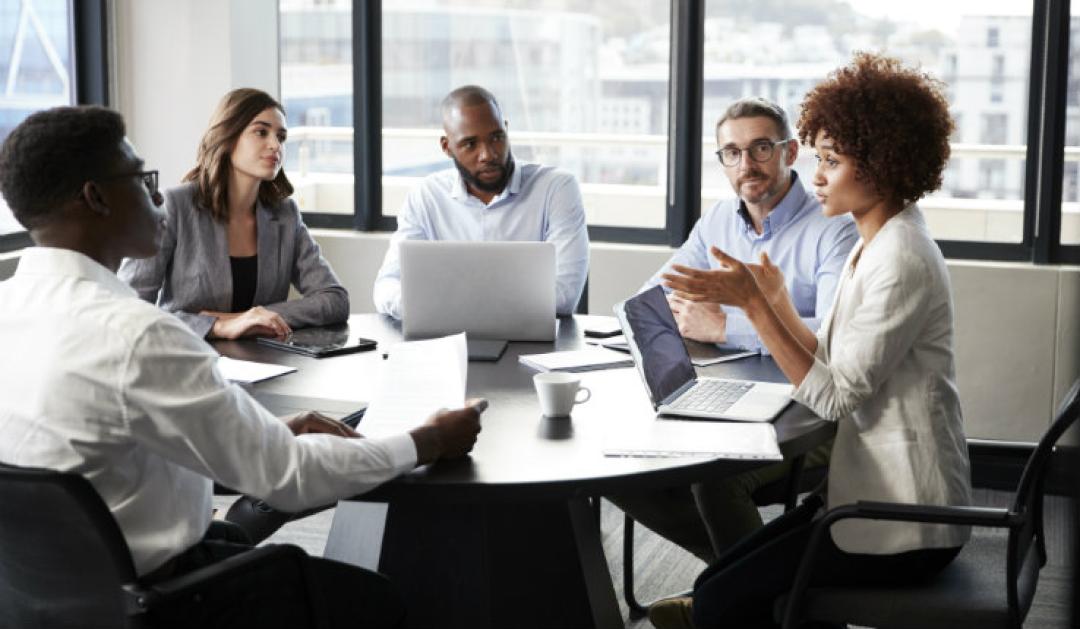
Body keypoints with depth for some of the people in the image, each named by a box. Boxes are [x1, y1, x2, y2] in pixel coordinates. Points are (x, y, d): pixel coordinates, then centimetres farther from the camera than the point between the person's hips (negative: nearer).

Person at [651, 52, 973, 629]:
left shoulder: (902, 261, -20)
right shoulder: (874, 245, 10)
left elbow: (835, 396, -21)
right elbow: (833, 367, 8)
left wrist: (753, 304, -21)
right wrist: (775, 300, 1)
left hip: (903, 523, -9)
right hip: (871, 492, 9)